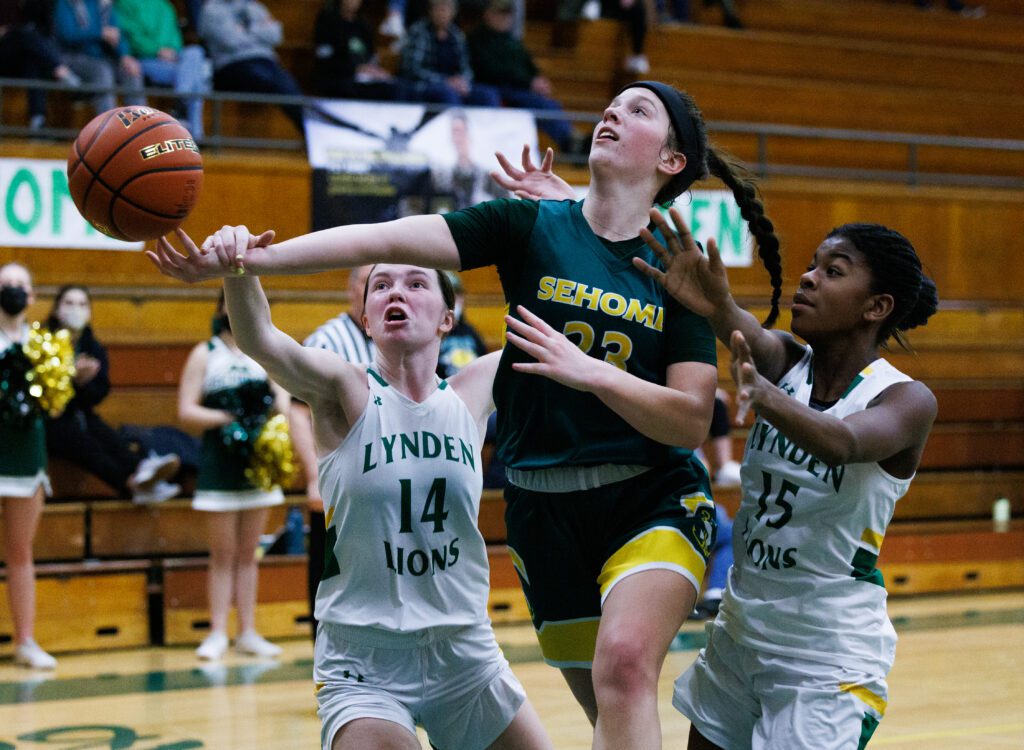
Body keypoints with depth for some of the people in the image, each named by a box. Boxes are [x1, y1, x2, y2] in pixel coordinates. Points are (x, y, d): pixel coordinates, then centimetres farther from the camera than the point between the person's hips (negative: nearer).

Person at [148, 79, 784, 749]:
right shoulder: (530, 227, -1)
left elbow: (691, 423, -9)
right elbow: (385, 240, -13)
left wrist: (589, 371, -23)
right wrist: (254, 256, -25)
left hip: (655, 500, -2)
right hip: (544, 509, 2)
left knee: (625, 664, -28)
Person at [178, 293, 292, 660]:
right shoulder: (205, 354, 1)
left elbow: (284, 402, 3)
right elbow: (186, 412, -6)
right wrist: (226, 417, -18)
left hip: (259, 461, 3)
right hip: (219, 465, -3)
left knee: (248, 553, 8)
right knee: (223, 554, 0)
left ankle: (248, 632, 12)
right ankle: (218, 634, 4)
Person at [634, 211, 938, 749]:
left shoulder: (907, 400, -13)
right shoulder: (785, 361, -1)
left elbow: (841, 444, -35)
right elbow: (753, 340, -25)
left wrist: (764, 396, -56)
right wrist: (717, 308, -50)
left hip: (830, 658, -5)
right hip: (740, 631, 5)